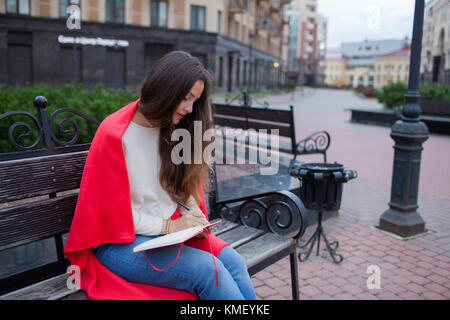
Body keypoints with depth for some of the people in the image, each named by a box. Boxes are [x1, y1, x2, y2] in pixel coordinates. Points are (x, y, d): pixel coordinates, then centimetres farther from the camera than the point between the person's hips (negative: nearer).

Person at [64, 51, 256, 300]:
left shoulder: (174, 131, 6)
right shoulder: (114, 134, -13)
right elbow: (112, 210, -12)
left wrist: (194, 216, -5)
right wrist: (167, 226, -16)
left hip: (173, 228, 6)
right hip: (122, 242, -5)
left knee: (232, 261, -19)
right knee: (208, 269, -26)